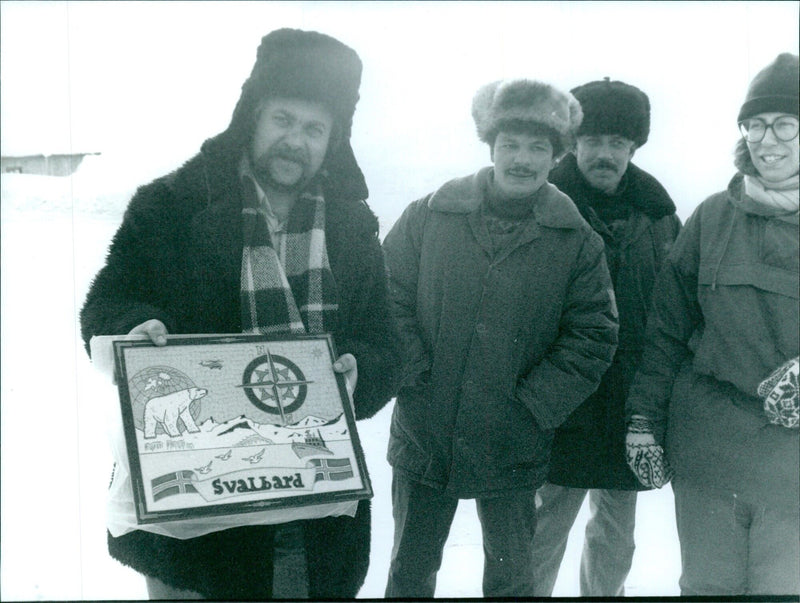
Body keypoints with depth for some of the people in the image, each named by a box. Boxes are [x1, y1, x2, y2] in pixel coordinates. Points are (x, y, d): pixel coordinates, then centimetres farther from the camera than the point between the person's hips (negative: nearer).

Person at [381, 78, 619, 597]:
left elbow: (594, 338, -3)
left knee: (512, 581, 15)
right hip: (423, 440, 1)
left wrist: (529, 408, -10)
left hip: (512, 454, 0)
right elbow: (390, 301, 0)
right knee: (410, 574, 15)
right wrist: (417, 383, -10)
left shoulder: (577, 243, -3)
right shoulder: (428, 218, -2)